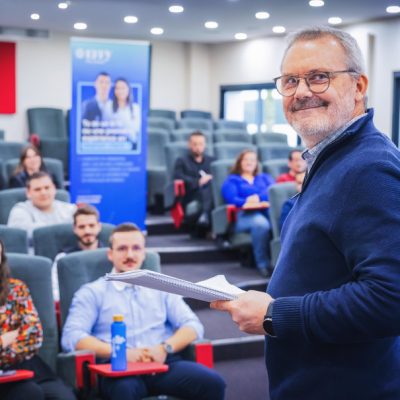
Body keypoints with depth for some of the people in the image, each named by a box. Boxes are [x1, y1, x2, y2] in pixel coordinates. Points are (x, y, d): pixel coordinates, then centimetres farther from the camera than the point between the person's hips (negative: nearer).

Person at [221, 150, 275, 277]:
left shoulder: (265, 178, 35)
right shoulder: (232, 180, 26)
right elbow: (232, 199, 4)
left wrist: (259, 198, -8)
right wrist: (246, 203, -14)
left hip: (269, 210, 2)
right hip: (246, 214, -2)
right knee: (260, 223, -41)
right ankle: (263, 264, -34)